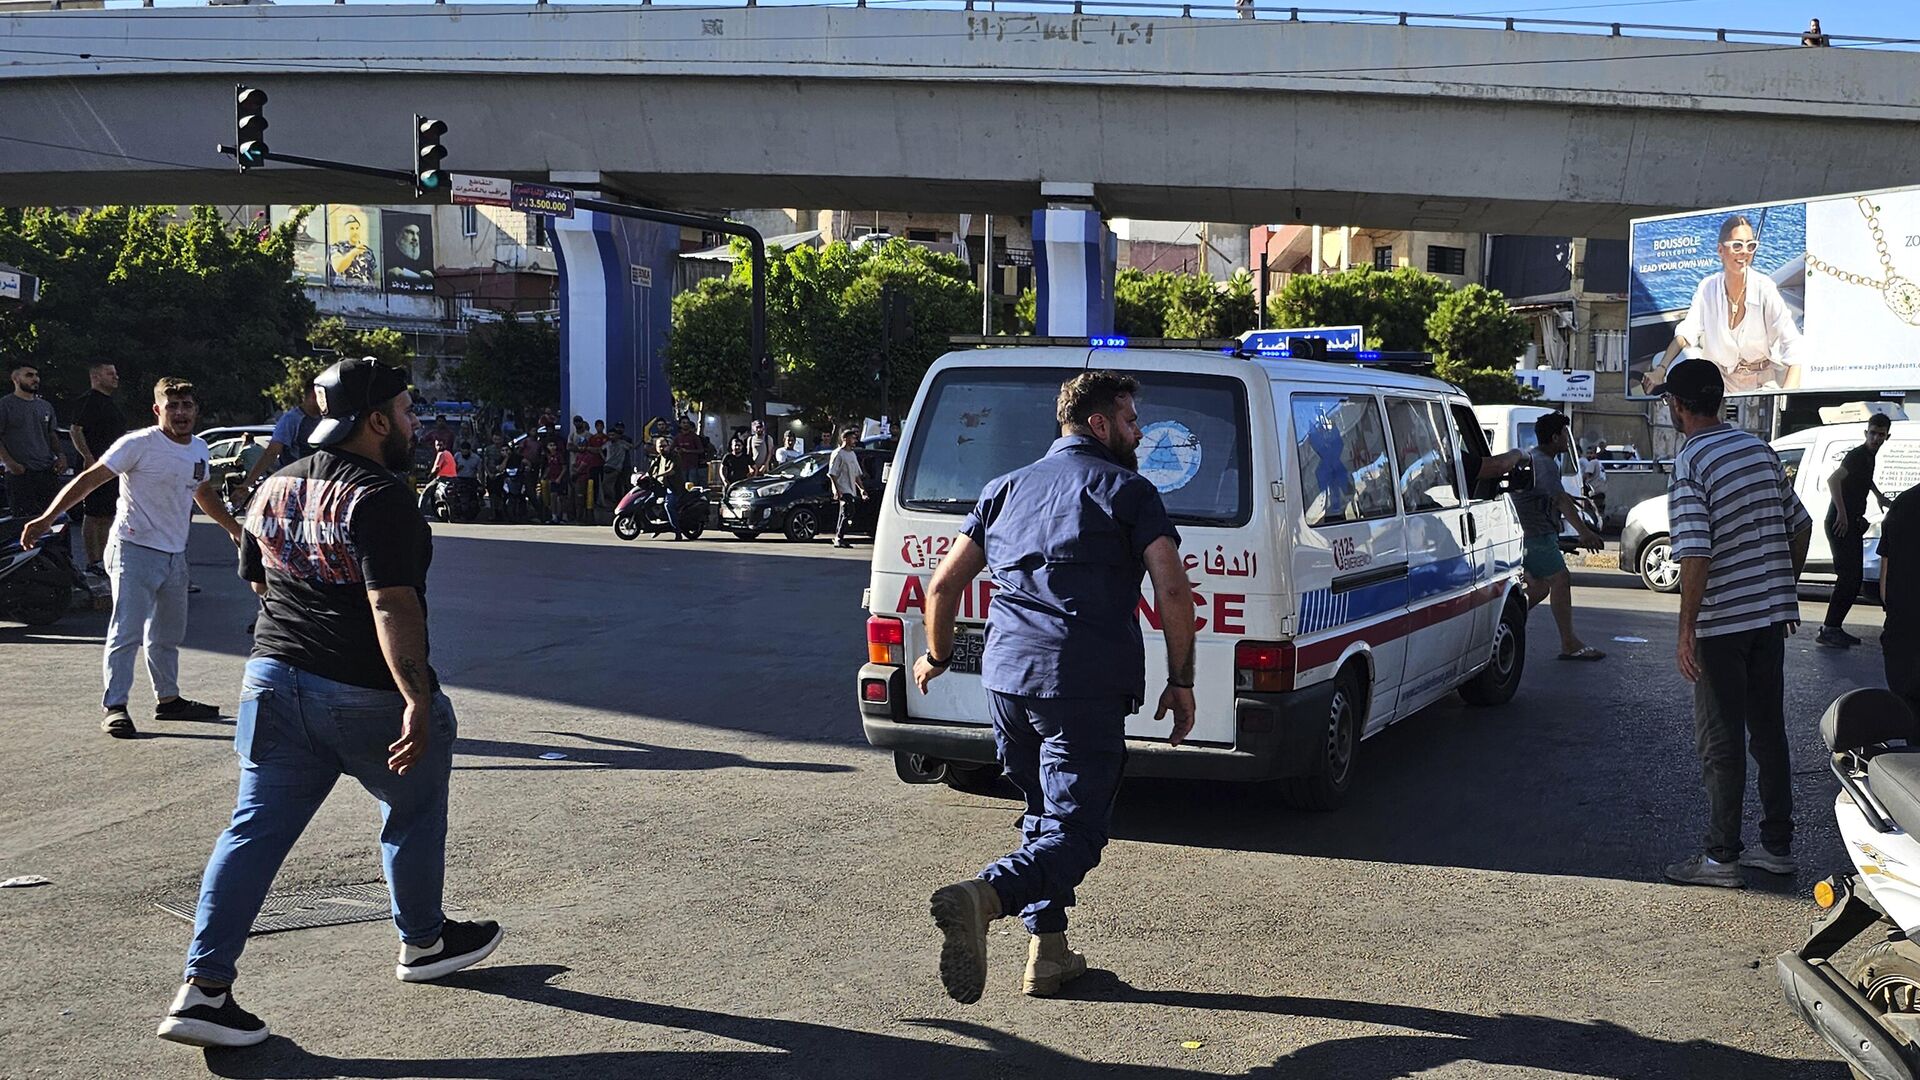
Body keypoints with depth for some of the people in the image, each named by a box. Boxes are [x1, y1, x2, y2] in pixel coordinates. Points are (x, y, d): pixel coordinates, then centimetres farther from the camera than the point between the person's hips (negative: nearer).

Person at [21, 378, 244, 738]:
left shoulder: (199, 450, 9)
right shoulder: (138, 444, -13)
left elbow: (204, 495, 27)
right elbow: (89, 479, -15)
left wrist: (234, 528, 34)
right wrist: (46, 518, -23)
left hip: (175, 555, 7)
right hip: (134, 550, -7)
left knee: (168, 635, 16)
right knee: (127, 632, -10)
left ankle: (168, 699, 28)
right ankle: (114, 707, -6)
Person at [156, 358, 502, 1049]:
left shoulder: (273, 488, 11)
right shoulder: (379, 495, -16)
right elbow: (392, 605, -25)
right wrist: (418, 699, -29)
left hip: (273, 679, 7)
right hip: (366, 694, -7)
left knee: (255, 829, 6)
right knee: (413, 812, 16)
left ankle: (203, 988, 1)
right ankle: (424, 942, 33)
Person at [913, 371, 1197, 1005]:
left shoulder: (1007, 489, 17)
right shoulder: (1128, 491, 3)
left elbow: (945, 583, 16)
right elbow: (1173, 591, -8)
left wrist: (937, 656, 31)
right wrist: (1180, 681, 1)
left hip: (1006, 678, 6)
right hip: (1086, 687, -6)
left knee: (1046, 814, 22)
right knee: (1075, 830, -4)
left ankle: (1049, 953, 21)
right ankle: (981, 898, -29)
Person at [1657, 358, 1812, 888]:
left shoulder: (1691, 462, -15)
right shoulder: (1759, 448, 8)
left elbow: (1696, 555, -22)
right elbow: (1800, 526, 14)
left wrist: (1686, 633, -18)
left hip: (1722, 624, -7)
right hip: (1771, 615, 7)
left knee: (1720, 744, 1)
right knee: (1769, 732, 14)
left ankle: (1722, 858, 6)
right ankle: (1778, 845, 22)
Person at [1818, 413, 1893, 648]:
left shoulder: (1870, 456, 15)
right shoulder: (1857, 455, -15)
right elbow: (1833, 479, -30)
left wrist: (1880, 496, 42)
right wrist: (1842, 514, -32)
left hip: (1853, 524, 10)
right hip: (1841, 523, -10)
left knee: (1854, 580, 10)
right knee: (1848, 577, -14)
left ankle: (1834, 628, 14)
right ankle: (1828, 630, -14)